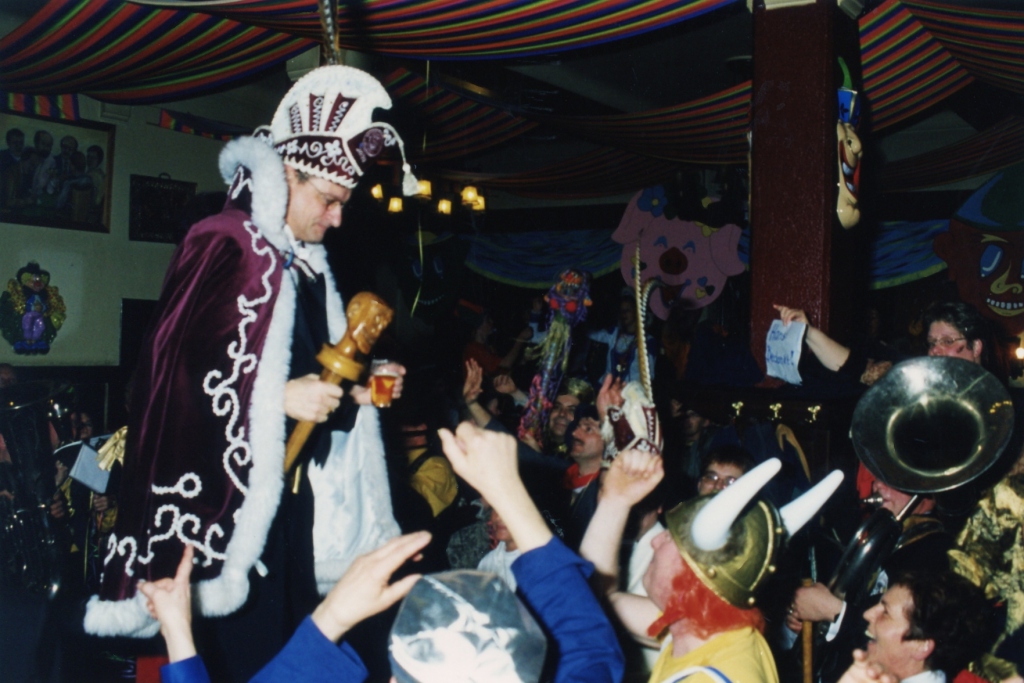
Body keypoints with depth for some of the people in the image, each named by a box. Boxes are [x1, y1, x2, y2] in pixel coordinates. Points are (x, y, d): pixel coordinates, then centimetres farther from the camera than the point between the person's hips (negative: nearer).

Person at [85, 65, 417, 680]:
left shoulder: (307, 265, 15)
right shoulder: (225, 246, -10)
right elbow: (175, 365, -19)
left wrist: (357, 390, 7)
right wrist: (279, 396, -22)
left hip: (293, 492, 9)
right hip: (232, 493, -8)